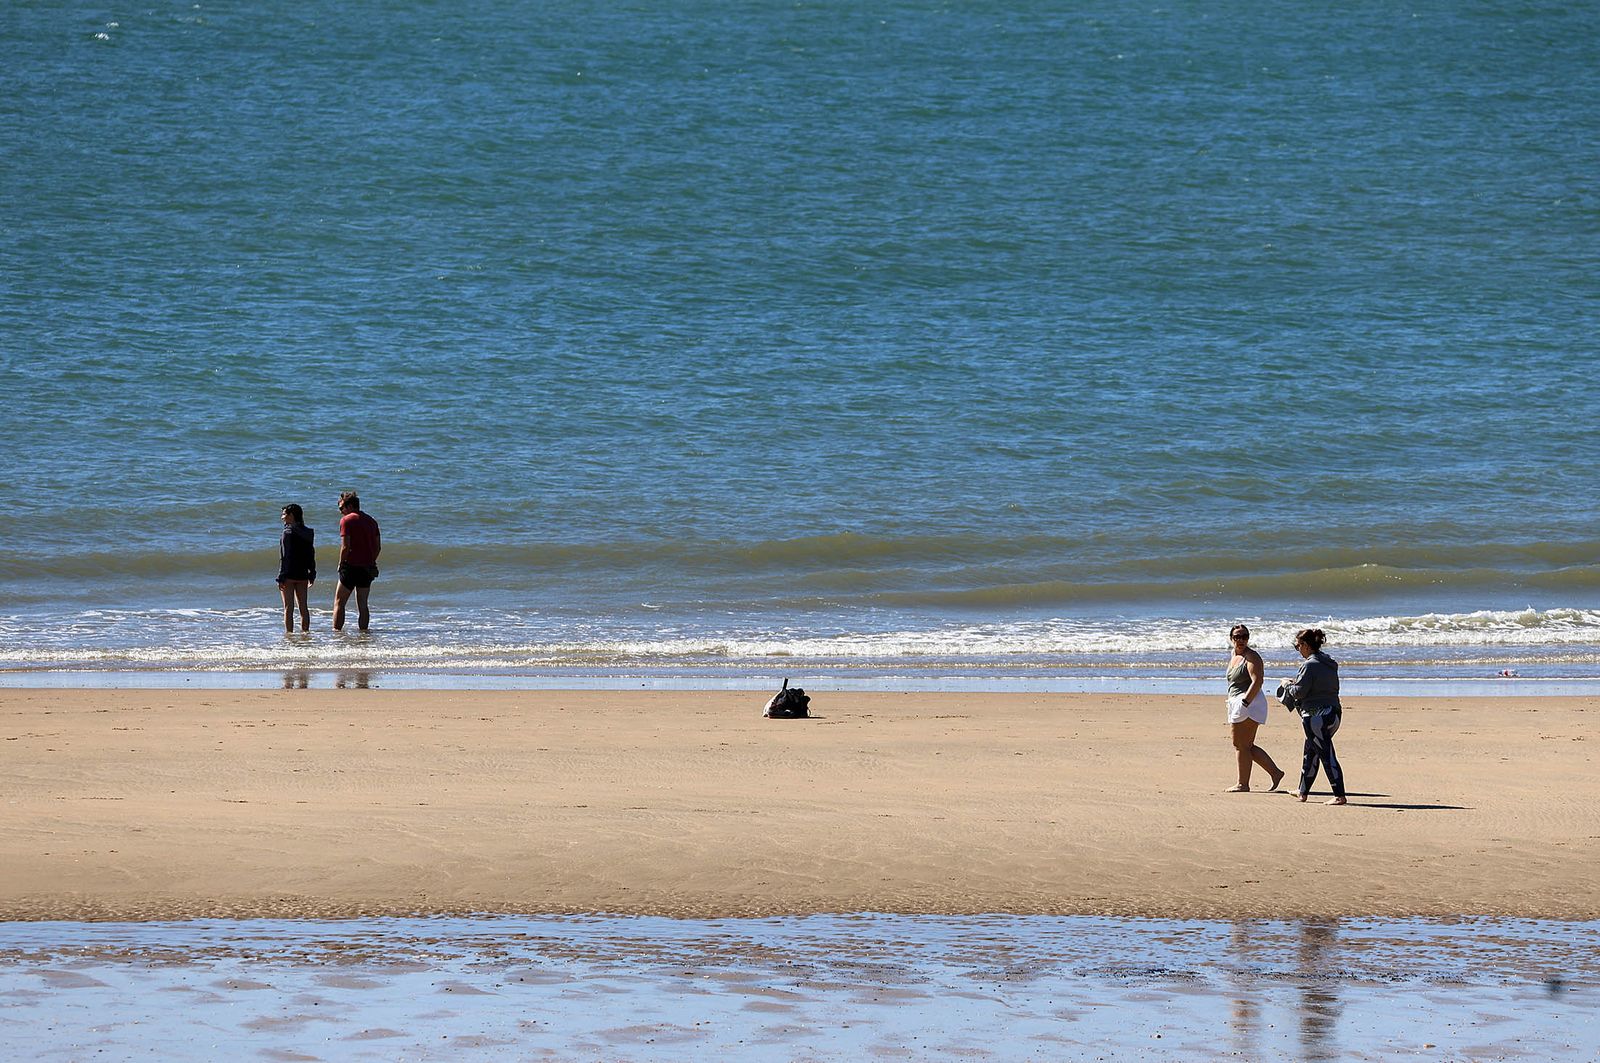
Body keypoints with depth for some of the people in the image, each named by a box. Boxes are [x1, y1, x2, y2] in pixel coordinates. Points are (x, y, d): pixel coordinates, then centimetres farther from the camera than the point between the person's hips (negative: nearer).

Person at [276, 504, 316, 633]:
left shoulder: (289, 532, -12)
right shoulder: (307, 533, 7)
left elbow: (285, 556, -15)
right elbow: (311, 556, 10)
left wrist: (281, 577, -14)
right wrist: (312, 575, 16)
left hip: (289, 574, -6)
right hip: (302, 574, 6)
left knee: (288, 607, -4)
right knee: (303, 607, 11)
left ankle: (289, 632, -7)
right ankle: (305, 631, 13)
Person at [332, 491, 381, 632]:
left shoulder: (346, 520, -8)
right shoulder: (371, 521, 11)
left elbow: (345, 546, -16)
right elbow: (378, 546, 11)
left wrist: (341, 564, -4)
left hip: (351, 567, -6)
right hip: (368, 568, 6)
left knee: (339, 602, 2)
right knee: (362, 604, 10)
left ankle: (336, 631, -4)